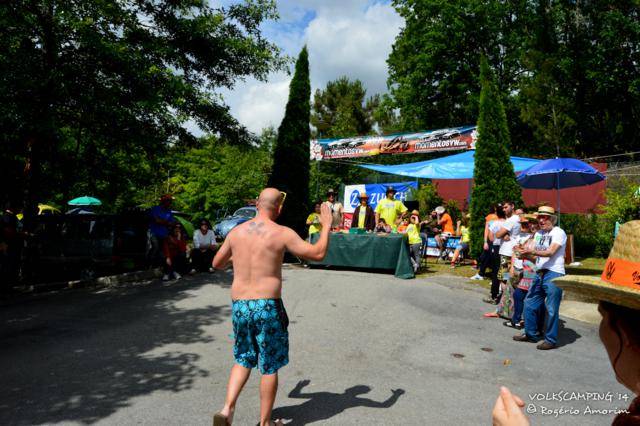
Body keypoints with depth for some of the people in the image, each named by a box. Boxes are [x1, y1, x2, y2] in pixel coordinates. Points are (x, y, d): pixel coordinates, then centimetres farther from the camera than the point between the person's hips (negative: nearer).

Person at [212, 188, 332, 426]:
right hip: (267, 306, -4)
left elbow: (217, 264, 16)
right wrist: (326, 225, 7)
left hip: (239, 305, 5)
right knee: (270, 367, 11)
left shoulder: (236, 231, 4)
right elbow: (318, 254, -6)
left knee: (243, 360, 23)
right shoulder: (282, 233, -10)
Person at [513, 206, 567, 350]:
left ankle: (550, 340, 10)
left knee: (551, 309, -2)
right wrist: (524, 253, -6)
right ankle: (531, 334, 26)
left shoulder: (559, 233, -7)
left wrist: (532, 251, -30)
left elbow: (550, 252, -20)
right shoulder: (538, 234, 16)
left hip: (554, 274, -8)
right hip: (539, 273, 8)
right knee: (529, 303, 12)